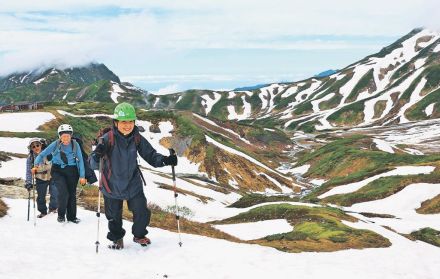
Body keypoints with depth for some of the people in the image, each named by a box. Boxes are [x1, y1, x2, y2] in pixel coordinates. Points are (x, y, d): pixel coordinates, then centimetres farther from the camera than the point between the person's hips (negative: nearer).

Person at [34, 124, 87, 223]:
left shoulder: (75, 145, -5)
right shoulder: (55, 144, -7)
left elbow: (80, 160, 0)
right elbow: (42, 154, -3)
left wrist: (82, 176, -3)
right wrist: (37, 165, -20)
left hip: (72, 171, 1)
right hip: (58, 171, -1)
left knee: (72, 193, 4)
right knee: (63, 192, -18)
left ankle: (72, 216, 23)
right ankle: (61, 214, 3)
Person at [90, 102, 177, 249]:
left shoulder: (137, 138, -10)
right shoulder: (107, 139, -19)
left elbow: (150, 155, -1)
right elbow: (94, 164, -19)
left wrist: (165, 160, -20)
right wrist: (97, 156, -42)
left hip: (133, 184, 2)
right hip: (112, 186, -2)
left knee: (142, 213, 5)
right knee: (114, 217, 14)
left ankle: (139, 235, 36)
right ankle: (117, 238, 43)